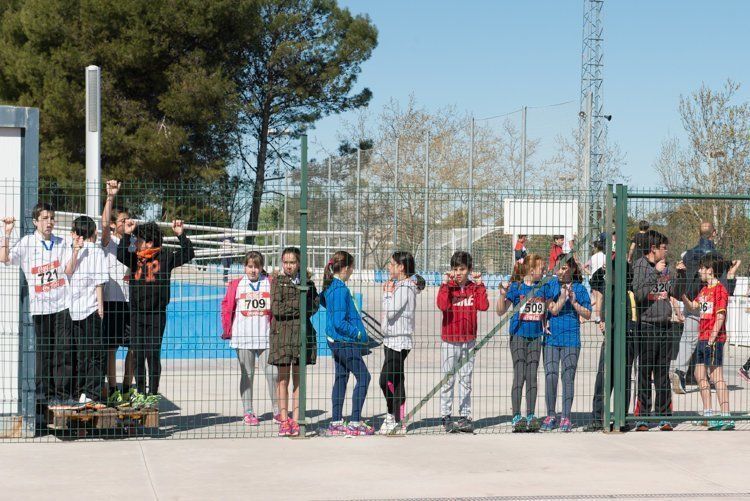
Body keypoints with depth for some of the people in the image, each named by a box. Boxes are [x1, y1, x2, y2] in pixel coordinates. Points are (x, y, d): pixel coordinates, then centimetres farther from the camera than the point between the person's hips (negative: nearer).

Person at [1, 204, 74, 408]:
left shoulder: (62, 244, 9)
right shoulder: (27, 243, 3)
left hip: (62, 304, 1)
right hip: (40, 305, -1)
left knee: (64, 350, -1)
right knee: (43, 352, 3)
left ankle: (64, 394, 4)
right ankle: (45, 394, 11)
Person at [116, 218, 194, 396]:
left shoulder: (165, 257, 1)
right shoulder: (135, 258, 7)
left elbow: (188, 254, -5)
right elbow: (121, 255, -10)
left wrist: (181, 235, -14)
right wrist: (126, 234, -18)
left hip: (156, 315, -3)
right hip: (136, 314, 3)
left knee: (153, 354, -2)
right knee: (137, 355, 5)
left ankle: (153, 393, 7)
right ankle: (140, 392, 16)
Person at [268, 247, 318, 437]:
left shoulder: (307, 282, 9)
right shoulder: (277, 281, 4)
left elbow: (314, 306, -2)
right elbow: (276, 309, -6)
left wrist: (289, 308, -11)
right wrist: (300, 304, -7)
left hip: (302, 330, 1)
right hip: (282, 331, -1)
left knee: (298, 377, 3)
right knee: (283, 377, 0)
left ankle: (295, 420, 7)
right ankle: (284, 420, 5)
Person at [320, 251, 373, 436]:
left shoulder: (330, 286, 7)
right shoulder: (340, 289, -21)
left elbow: (322, 300, 30)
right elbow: (339, 322, -24)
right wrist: (358, 333, -13)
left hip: (337, 341, 10)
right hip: (345, 342, -10)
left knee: (341, 378, 14)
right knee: (363, 377, -3)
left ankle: (336, 423, 18)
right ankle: (355, 423, -3)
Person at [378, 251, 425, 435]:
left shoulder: (404, 288, -14)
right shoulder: (399, 285, 16)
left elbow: (391, 312, -19)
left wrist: (388, 292, -9)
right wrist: (388, 291, 9)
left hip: (399, 341, -10)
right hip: (392, 340, 10)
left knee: (386, 380, -11)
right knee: (396, 382, 11)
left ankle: (393, 418, -4)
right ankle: (397, 422, 16)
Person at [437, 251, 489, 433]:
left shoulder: (474, 287, 4)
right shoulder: (448, 286, -3)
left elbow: (483, 306, -12)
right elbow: (442, 305, -21)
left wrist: (480, 285, -12)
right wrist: (445, 284, -22)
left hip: (469, 341, 3)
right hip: (450, 340, -3)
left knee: (466, 380, 8)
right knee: (448, 380, 0)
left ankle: (465, 416, 12)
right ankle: (446, 417, 5)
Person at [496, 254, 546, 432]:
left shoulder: (542, 287, 6)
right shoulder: (516, 287, -6)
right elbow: (501, 311, -6)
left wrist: (546, 327, 7)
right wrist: (503, 295, -21)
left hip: (535, 337, 4)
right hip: (518, 335, -4)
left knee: (532, 375, 3)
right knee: (519, 375, -7)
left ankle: (531, 416, 7)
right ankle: (516, 416, -4)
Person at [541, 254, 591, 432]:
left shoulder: (579, 288, 4)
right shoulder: (551, 285, 6)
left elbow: (587, 315, 4)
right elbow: (553, 310, -4)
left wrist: (574, 302, -10)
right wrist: (563, 296, -17)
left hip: (571, 339, -1)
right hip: (551, 337, 1)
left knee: (568, 377, -2)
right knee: (550, 376, -2)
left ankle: (566, 417, 5)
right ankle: (551, 415, 11)